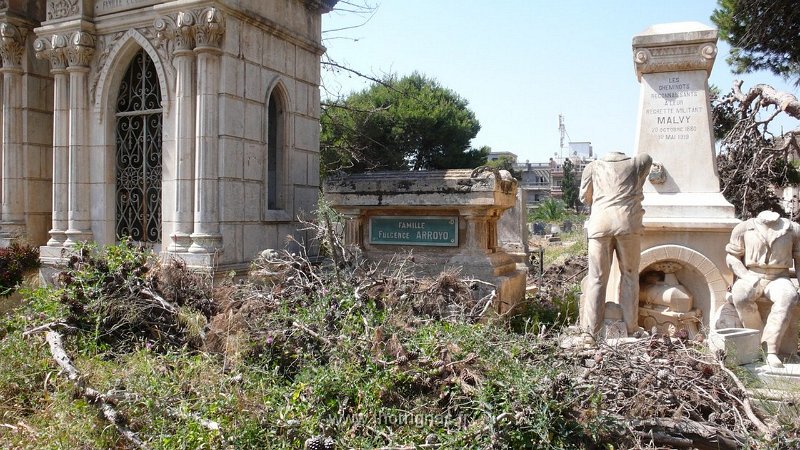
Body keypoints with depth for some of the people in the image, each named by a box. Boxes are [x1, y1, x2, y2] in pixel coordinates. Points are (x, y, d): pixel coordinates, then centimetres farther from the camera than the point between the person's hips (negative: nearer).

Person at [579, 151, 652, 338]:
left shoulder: (593, 167, 19)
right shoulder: (635, 163, 19)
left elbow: (585, 197, 22)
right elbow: (647, 158, 41)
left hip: (600, 223, 0)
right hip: (627, 223, 0)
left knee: (597, 277, 2)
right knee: (629, 275, 9)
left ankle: (592, 330, 0)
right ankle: (629, 328, 9)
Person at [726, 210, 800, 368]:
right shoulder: (744, 228, 3)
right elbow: (732, 257, 2)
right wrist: (748, 278, -13)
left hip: (778, 278, 1)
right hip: (750, 276, -1)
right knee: (740, 297, -36)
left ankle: (771, 350, -37)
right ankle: (760, 342, -24)